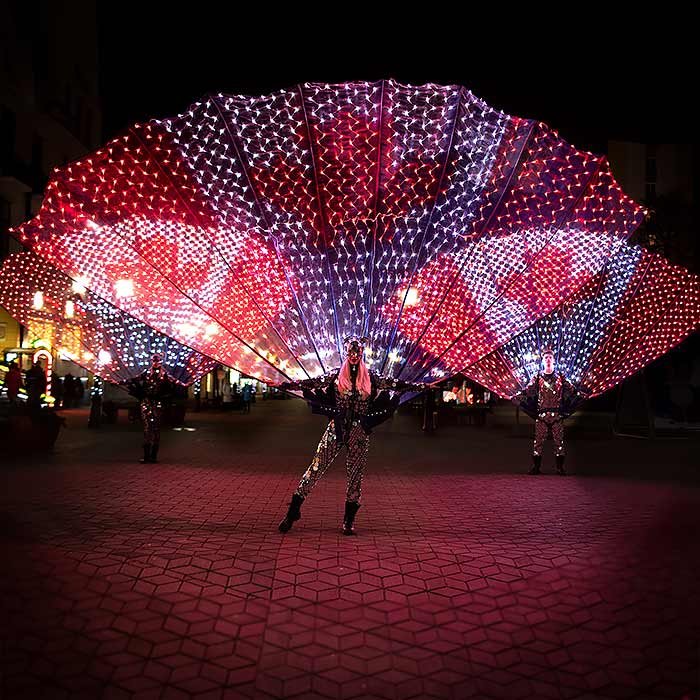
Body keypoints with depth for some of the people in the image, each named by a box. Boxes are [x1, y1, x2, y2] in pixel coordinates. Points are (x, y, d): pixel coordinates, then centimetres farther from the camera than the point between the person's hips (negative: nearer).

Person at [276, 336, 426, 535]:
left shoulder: (370, 377, 4)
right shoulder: (336, 375, 2)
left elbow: (393, 384, 5)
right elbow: (314, 382, -3)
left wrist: (418, 386, 1)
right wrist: (290, 384, -11)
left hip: (359, 431, 1)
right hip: (336, 428, -1)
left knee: (355, 473, 5)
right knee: (316, 467, -3)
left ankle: (349, 520, 17)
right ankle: (293, 511, 4)